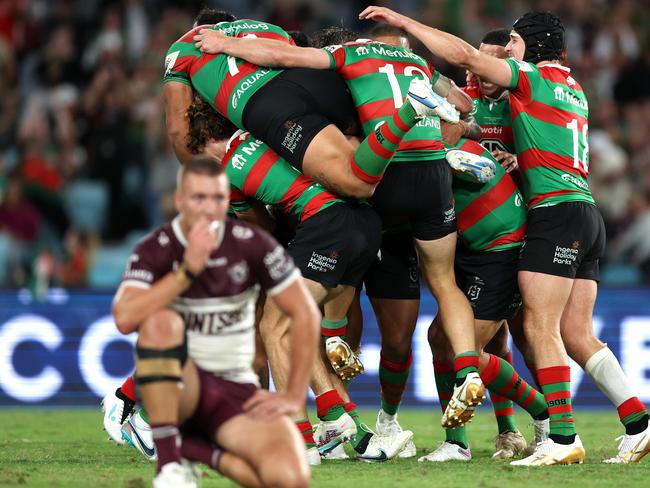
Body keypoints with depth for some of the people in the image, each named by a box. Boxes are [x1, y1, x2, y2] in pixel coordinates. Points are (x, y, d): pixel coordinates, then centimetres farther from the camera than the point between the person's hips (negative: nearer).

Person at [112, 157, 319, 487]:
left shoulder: (252, 245, -5)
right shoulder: (155, 250, -9)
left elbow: (306, 314, 0)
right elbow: (125, 319, -26)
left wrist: (294, 396, -4)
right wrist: (189, 269, -27)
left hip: (236, 390, 2)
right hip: (177, 383, -2)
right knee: (161, 321, -36)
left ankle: (195, 448, 2)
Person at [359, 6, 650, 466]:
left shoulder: (532, 77, -2)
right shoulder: (573, 90, 22)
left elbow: (464, 55, -9)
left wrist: (402, 21, -4)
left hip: (556, 211, -9)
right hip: (587, 214, 9)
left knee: (541, 326, -11)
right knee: (577, 335, 6)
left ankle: (564, 438, -17)